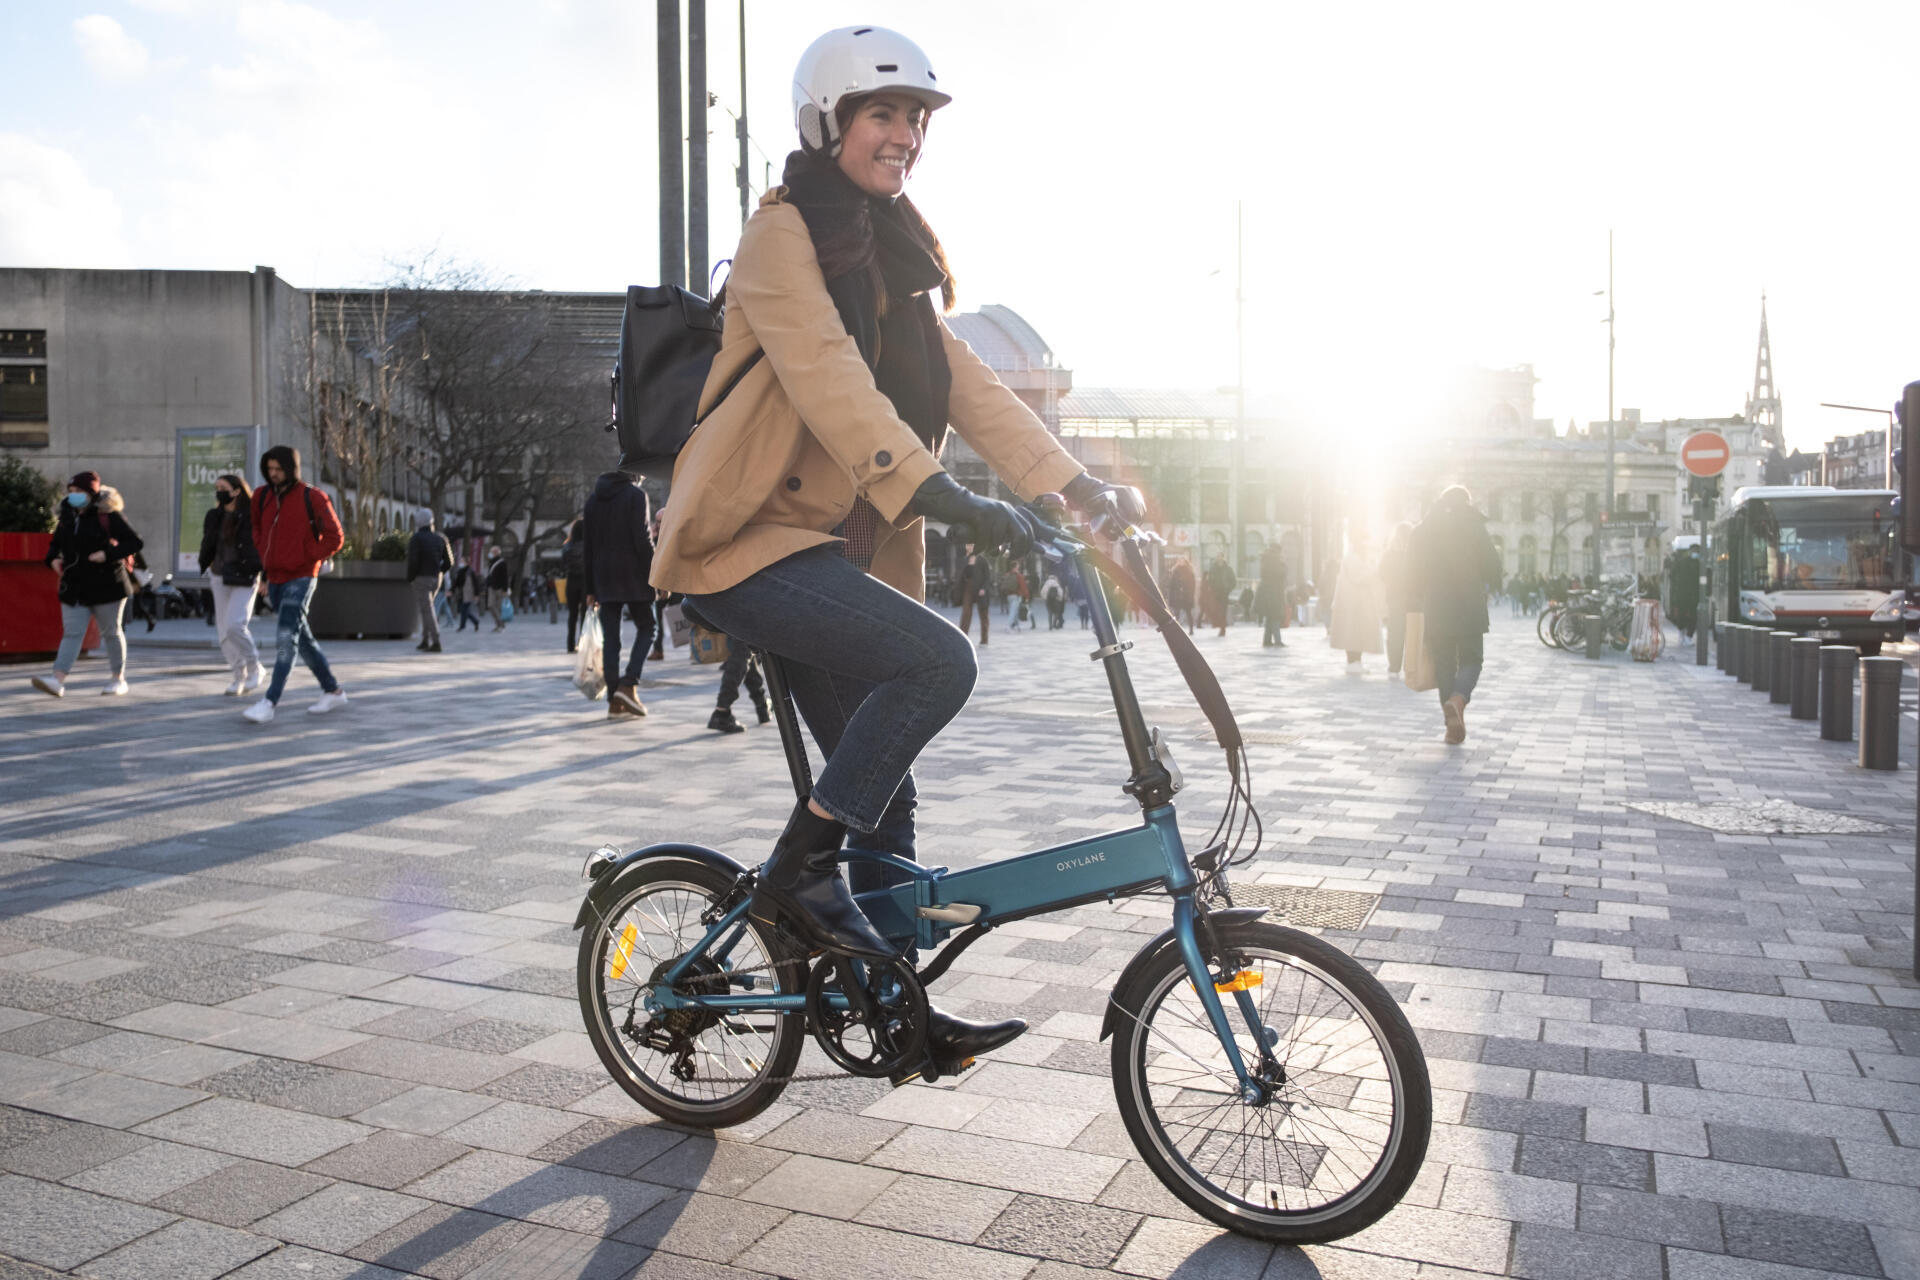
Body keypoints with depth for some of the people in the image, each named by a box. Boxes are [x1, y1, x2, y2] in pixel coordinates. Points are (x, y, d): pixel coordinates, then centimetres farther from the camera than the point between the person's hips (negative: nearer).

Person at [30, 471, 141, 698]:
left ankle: (118, 679, 18)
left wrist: (108, 554, -23)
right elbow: (55, 544, 21)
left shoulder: (108, 516, -8)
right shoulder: (67, 516, 9)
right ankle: (58, 681, -11)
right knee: (72, 633, -2)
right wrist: (53, 559, 0)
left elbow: (136, 543, -11)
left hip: (106, 585, -5)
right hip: (75, 586, 5)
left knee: (111, 632, 7)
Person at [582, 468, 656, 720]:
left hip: (603, 576, 5)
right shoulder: (636, 494, -4)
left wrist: (590, 587, 15)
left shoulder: (594, 499, 14)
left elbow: (587, 545, 13)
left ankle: (615, 702, 1)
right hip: (632, 574, -5)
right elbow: (642, 538, -13)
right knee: (646, 628, 7)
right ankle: (628, 684, -10)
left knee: (610, 638, 4)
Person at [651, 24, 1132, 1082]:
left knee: (879, 785, 8)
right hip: (751, 541, -8)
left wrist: (1079, 491, -4)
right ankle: (797, 872, -11)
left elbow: (963, 383, 7)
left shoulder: (891, 254, 16)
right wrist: (951, 503, -33)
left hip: (831, 545, 8)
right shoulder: (784, 233, -9)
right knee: (939, 659, -27)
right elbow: (830, 383, -24)